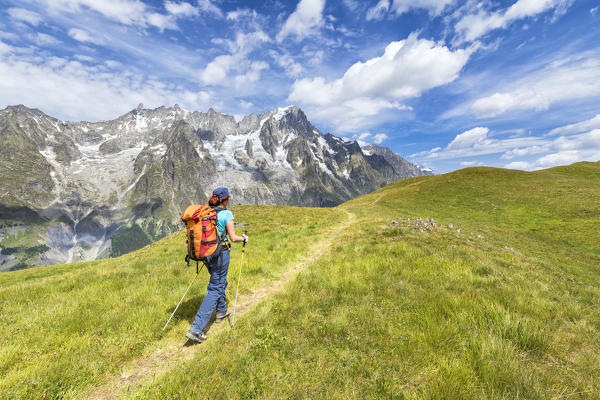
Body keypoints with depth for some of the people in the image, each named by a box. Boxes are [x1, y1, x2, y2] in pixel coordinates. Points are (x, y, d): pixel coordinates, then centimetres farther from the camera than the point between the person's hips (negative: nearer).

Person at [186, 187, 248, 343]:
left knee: (220, 282, 26)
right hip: (220, 254, -7)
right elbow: (232, 238, -12)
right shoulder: (226, 214, -13)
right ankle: (196, 329, -2)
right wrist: (244, 238, 7)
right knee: (215, 289, 0)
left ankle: (221, 312, 43)